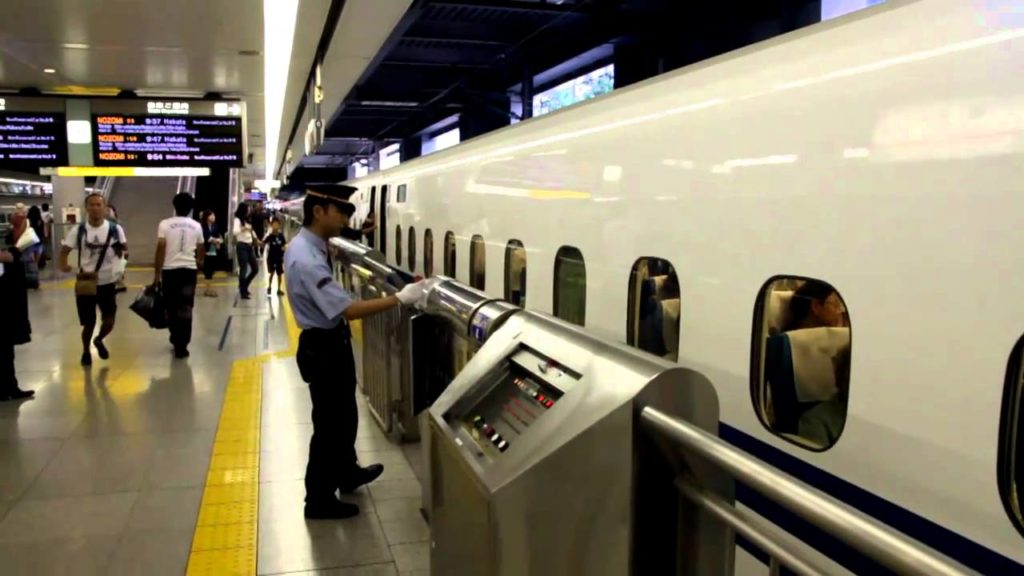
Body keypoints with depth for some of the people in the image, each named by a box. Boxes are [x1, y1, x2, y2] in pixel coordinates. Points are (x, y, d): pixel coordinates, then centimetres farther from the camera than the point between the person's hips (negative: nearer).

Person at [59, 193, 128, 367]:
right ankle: (86, 351, 34)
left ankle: (99, 340, 37)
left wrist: (122, 250, -23)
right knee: (89, 323, 6)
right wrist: (63, 265, -22)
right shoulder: (78, 230, -4)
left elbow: (125, 250, 2)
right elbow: (64, 250, -1)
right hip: (85, 283, -1)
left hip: (108, 283, 1)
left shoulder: (115, 229, -4)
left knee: (109, 322, 3)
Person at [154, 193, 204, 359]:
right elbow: (200, 249, 13)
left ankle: (176, 339, 28)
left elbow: (160, 249, -9)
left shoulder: (165, 224, -2)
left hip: (170, 270, -1)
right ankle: (181, 345, 0)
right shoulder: (196, 226, 4)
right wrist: (200, 262, 35)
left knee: (171, 307, 15)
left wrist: (157, 273, -5)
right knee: (185, 308, 2)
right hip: (189, 269, 1)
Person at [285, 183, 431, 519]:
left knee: (344, 414, 25)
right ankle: (319, 500, 22)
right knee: (329, 423, 5)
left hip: (330, 342, 10)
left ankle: (347, 473, 46)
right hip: (323, 347, -10)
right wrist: (400, 299, -32)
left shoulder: (307, 246, 4)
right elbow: (347, 310, -33)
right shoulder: (306, 259, -29)